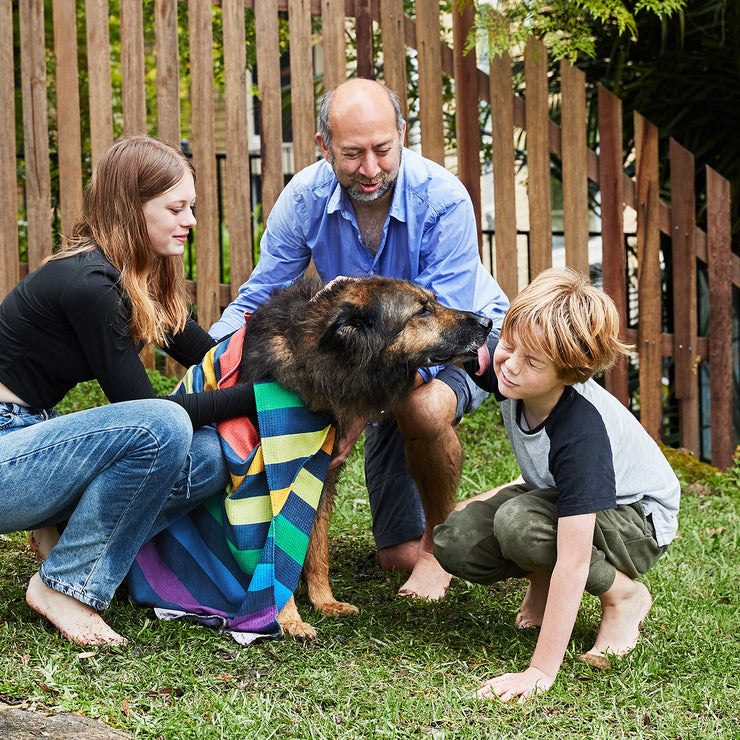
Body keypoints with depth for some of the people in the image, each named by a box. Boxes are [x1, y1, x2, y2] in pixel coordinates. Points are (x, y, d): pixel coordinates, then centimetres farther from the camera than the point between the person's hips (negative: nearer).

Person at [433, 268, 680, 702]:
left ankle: (624, 594, -10)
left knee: (518, 523, -35)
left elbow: (573, 562, -41)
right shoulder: (503, 366, -22)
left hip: (636, 519, -7)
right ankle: (543, 579, 12)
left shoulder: (582, 434, -40)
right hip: (559, 500, 7)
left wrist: (541, 672, -41)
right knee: (455, 542, -17)